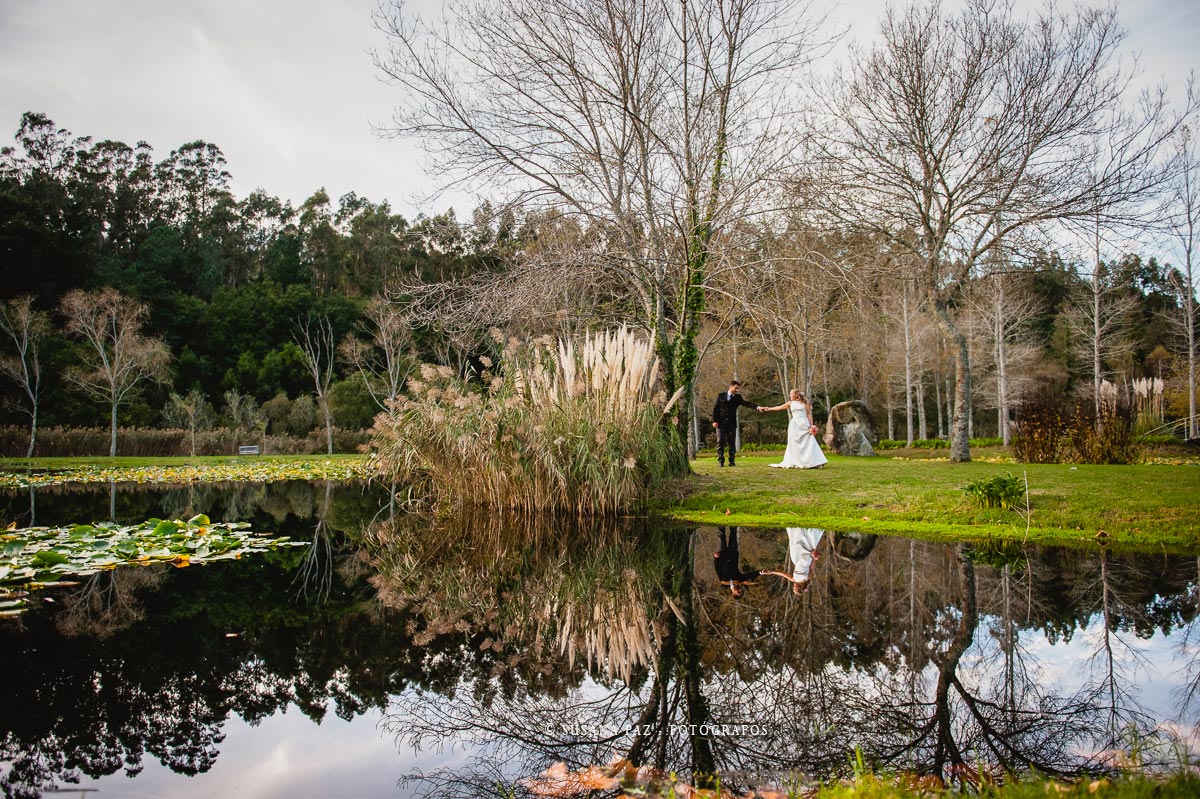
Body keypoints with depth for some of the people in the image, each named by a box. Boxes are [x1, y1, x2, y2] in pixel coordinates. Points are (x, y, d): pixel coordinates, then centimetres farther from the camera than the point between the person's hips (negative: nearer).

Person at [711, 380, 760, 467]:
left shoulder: (738, 397, 6)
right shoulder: (721, 395, 4)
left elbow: (747, 404, -8)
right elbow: (715, 408, 3)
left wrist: (757, 407, -25)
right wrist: (714, 421, -7)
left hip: (731, 424, 1)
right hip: (721, 423, -1)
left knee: (732, 443, 2)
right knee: (720, 443, 0)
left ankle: (731, 461, 7)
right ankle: (721, 461, 7)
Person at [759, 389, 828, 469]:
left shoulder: (805, 403, 3)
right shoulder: (790, 403, 12)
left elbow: (809, 414, 2)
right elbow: (779, 407, 17)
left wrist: (812, 426, -5)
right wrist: (768, 409, 16)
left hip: (804, 424, -3)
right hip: (795, 425, 3)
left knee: (808, 444, -6)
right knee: (794, 444, 1)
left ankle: (813, 462, -2)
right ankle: (796, 463, 7)